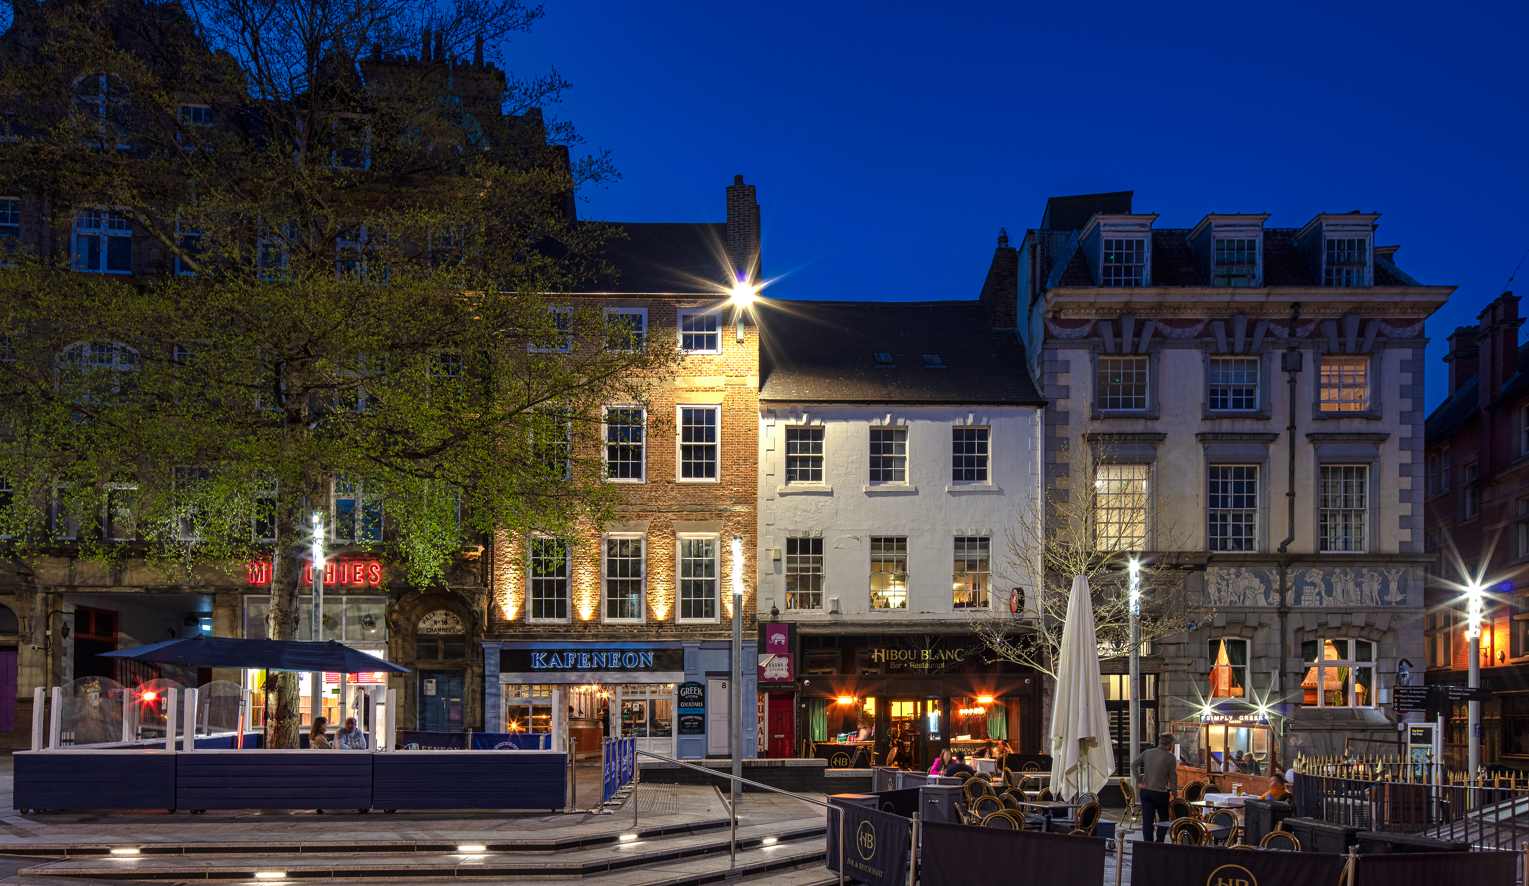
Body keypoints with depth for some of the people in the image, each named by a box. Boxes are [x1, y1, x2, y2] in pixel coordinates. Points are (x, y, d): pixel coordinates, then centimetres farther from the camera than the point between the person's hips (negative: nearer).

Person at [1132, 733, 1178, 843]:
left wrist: (1139, 781, -1)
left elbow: (1133, 764, -2)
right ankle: (1158, 843, 9)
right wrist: (1174, 794, 2)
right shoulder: (1170, 757, -7)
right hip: (1161, 792, -3)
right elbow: (1172, 777, -6)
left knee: (1147, 821, 7)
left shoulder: (1147, 753, 5)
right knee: (1164, 819, 14)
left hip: (1146, 791, 3)